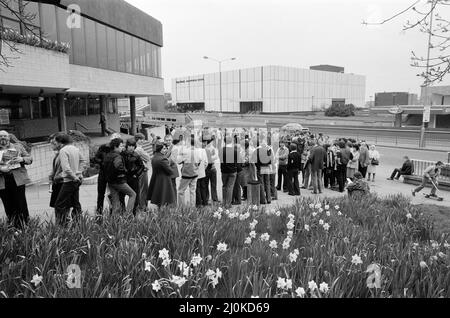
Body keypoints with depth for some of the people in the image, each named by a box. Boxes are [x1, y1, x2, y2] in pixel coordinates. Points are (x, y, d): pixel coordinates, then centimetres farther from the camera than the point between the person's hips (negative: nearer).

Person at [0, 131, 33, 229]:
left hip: (18, 179, -1)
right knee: (8, 206, 5)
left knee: (21, 204, -3)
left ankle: (24, 226, 7)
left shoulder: (18, 147, 12)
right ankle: (12, 228, 14)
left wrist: (22, 159, -11)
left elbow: (30, 159, 10)